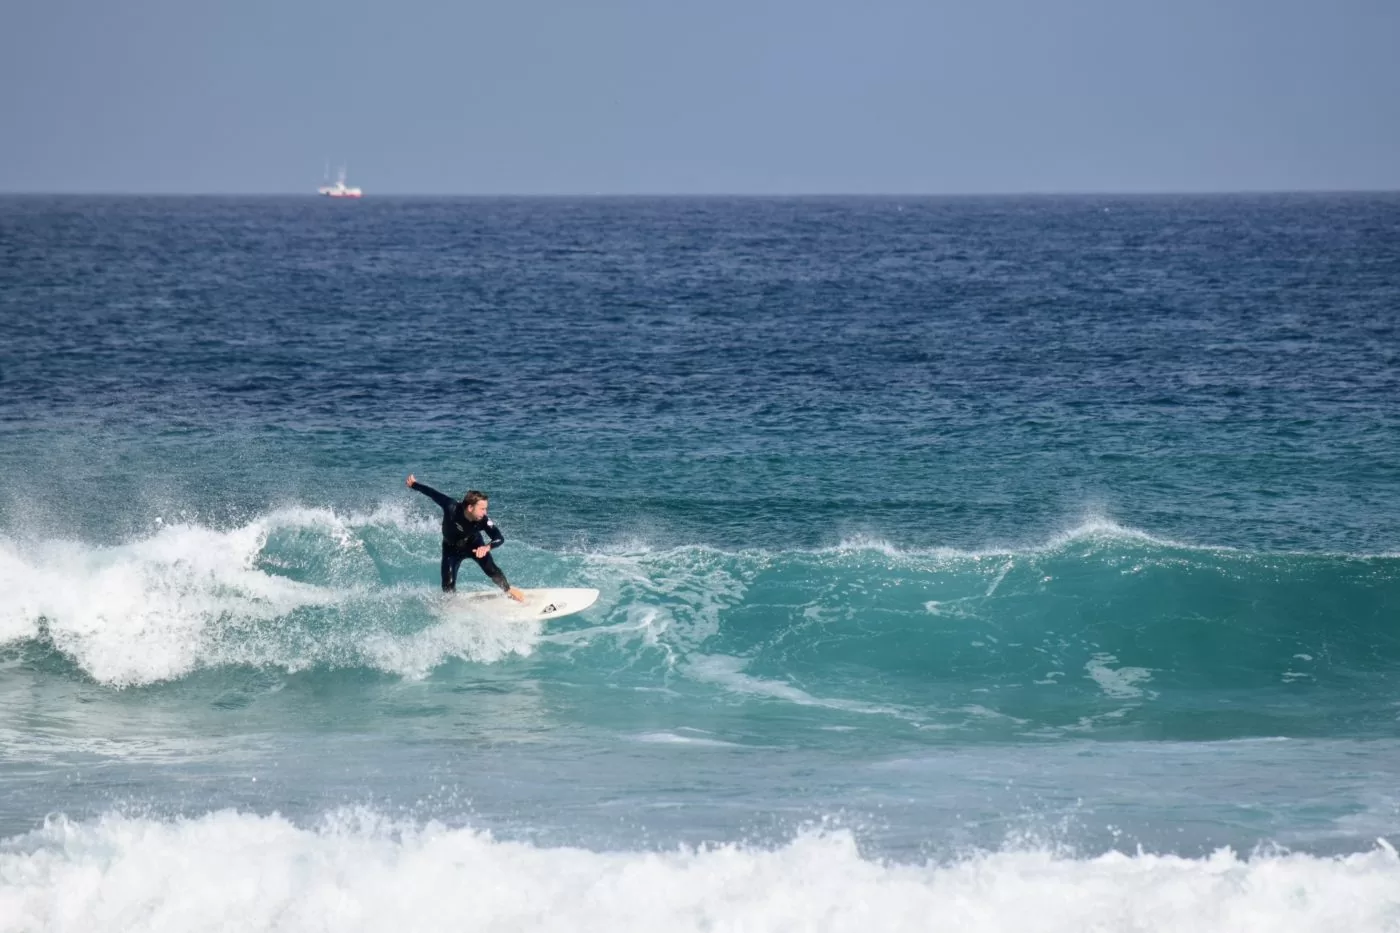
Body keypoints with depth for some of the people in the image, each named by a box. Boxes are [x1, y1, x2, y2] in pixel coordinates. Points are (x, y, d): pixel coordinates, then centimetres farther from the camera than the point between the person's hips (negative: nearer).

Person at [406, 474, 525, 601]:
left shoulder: (483, 521, -35)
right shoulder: (451, 507, -38)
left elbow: (499, 538, -41)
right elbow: (432, 493, -23)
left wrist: (487, 547, -62)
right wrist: (414, 484, -7)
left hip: (474, 545, 0)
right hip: (451, 548, 0)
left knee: (491, 569, -14)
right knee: (448, 585, -6)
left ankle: (509, 590, 11)